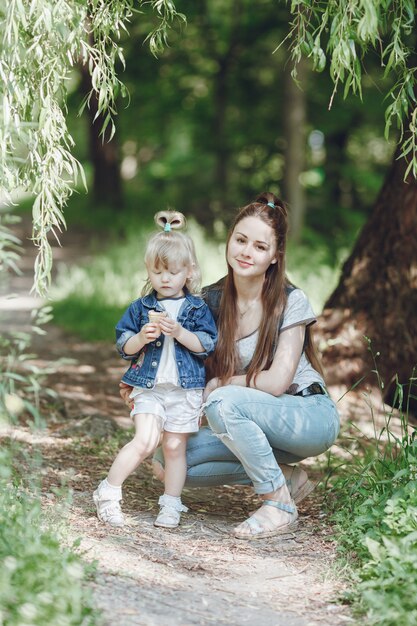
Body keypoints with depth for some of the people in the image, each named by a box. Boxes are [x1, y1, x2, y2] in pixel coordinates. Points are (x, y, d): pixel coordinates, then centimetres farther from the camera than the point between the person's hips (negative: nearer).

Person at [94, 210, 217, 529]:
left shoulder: (198, 308, 4)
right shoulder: (141, 307, 6)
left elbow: (207, 344, -4)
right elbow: (124, 346, 5)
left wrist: (179, 332, -17)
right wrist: (142, 337, -15)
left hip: (185, 388, 0)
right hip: (148, 386, 0)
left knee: (175, 446, 5)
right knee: (145, 442, -14)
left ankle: (172, 506, 17)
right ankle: (108, 492, -2)